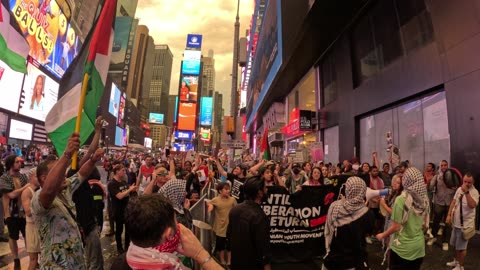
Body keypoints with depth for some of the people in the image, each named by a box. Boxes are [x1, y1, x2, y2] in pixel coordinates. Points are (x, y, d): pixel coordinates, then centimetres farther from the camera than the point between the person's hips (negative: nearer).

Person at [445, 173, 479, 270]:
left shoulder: (474, 192, -18)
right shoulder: (459, 189, 3)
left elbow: (472, 205, -35)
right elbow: (453, 202, 8)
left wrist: (466, 192, -39)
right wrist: (449, 215, 3)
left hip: (465, 224, -7)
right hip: (456, 222, 7)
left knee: (461, 247, 6)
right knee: (455, 245, 22)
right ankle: (456, 261, 41)